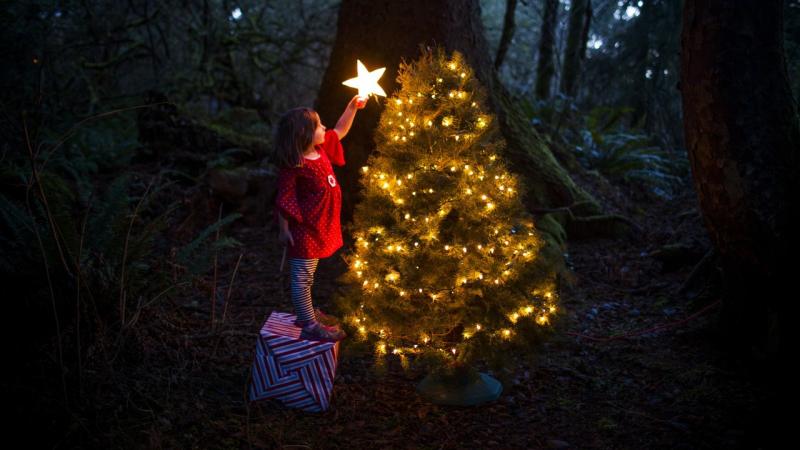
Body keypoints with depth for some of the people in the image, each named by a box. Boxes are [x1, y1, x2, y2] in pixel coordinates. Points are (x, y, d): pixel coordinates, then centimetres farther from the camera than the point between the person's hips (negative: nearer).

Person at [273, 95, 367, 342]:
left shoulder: (320, 149, 2)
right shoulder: (294, 166, -23)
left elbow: (339, 132, 18)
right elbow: (283, 200, -19)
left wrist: (352, 107, 10)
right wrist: (284, 229, -15)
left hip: (319, 226, 9)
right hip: (304, 230, -9)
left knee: (307, 275, 23)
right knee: (302, 277, 2)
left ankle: (306, 312, 39)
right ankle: (310, 326, 9)